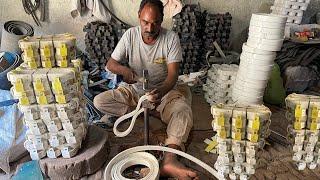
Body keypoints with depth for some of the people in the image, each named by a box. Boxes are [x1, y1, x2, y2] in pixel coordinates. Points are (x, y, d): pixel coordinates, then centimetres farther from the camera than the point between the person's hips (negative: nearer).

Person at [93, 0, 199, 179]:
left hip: (164, 90, -2)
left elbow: (173, 74, -20)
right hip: (135, 90, 3)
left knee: (183, 110, -34)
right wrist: (124, 70, -27)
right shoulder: (130, 35, -7)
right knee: (99, 101, -17)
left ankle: (170, 160, -42)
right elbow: (110, 64, -2)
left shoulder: (171, 38, -13)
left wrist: (161, 91, -42)